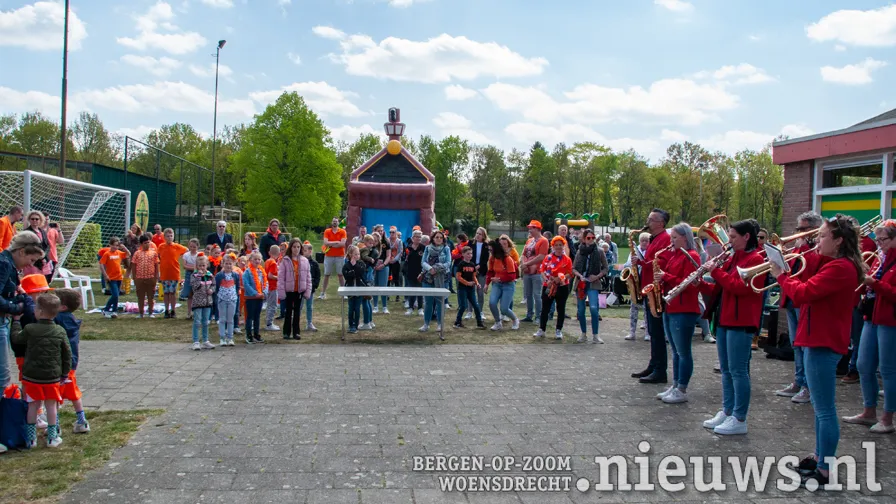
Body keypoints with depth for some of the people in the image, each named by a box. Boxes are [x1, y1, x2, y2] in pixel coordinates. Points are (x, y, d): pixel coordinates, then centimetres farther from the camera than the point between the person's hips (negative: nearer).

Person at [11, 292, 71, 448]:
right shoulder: (60, 332, -5)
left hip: (31, 375, -1)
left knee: (33, 406, 11)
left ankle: (31, 438, 17)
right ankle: (52, 438, 15)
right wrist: (64, 374, 10)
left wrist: (16, 322, 23)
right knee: (51, 406, 10)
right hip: (52, 376, 1)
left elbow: (16, 338, 9)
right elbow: (67, 354, 0)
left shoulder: (30, 329, -11)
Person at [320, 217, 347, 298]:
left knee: (340, 274, 2)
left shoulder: (342, 232, -1)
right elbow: (325, 243, -10)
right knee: (326, 275, 6)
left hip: (340, 256, -1)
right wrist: (336, 242, -12)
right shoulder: (327, 231, 3)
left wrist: (330, 244, -8)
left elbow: (343, 244, -13)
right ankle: (323, 293, 10)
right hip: (328, 256, 1)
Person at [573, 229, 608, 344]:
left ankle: (595, 335, -9)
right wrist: (580, 275, -9)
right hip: (580, 283, 3)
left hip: (593, 284, -3)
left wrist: (597, 276, -12)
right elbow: (573, 268, 10)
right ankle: (584, 335, 21)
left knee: (594, 308, -18)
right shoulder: (579, 251, 7)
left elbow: (605, 268, 4)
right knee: (580, 310, 6)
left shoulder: (599, 252, 2)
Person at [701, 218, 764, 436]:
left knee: (738, 370, -6)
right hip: (725, 318, 9)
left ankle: (740, 419, -1)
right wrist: (701, 283, -1)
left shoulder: (755, 259, -8)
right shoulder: (732, 258, 16)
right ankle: (727, 412, 21)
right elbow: (718, 289, 15)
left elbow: (741, 287, -20)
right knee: (726, 369, 13)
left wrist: (716, 271, -16)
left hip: (740, 321, -9)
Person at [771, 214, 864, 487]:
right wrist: (786, 276, 0)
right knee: (821, 407, 19)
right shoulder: (836, 265, 15)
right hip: (817, 340, 11)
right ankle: (820, 456, 31)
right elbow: (810, 292, 14)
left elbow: (804, 293, -23)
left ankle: (824, 469, 2)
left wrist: (781, 276, -7)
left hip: (823, 343, -11)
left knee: (825, 409, -5)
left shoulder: (840, 268, -19)